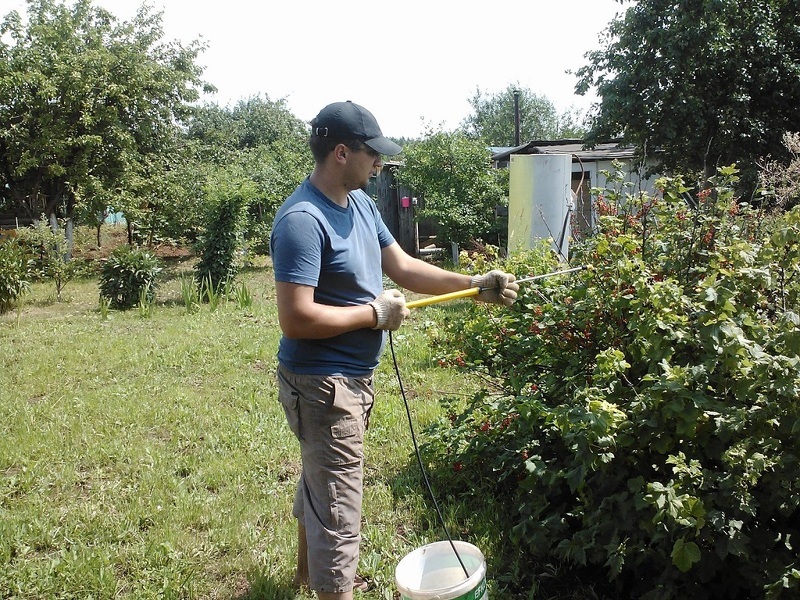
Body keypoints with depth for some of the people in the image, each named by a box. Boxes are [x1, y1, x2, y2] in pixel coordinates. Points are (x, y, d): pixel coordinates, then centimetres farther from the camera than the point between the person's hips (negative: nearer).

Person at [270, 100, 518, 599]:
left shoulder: (360, 203, 4)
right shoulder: (303, 220, -25)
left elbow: (403, 266, 9)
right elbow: (297, 319, -30)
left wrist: (475, 286, 2)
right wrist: (376, 313, -20)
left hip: (354, 376, 10)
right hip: (323, 384, -10)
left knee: (320, 479, 28)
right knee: (339, 513, 0)